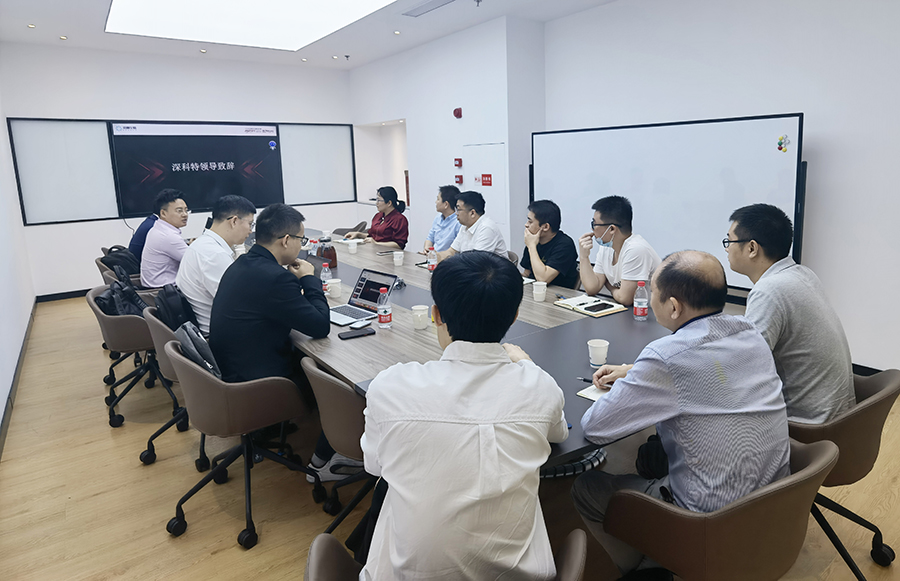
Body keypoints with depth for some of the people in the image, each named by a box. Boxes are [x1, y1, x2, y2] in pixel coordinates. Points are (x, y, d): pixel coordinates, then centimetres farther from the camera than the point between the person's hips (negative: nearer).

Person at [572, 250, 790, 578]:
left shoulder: (667, 357, -28)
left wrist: (630, 384, 0)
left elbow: (593, 428, -19)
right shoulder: (750, 333, -3)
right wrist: (635, 373, 13)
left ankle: (641, 568, 27)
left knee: (586, 488, 8)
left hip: (713, 518, -7)